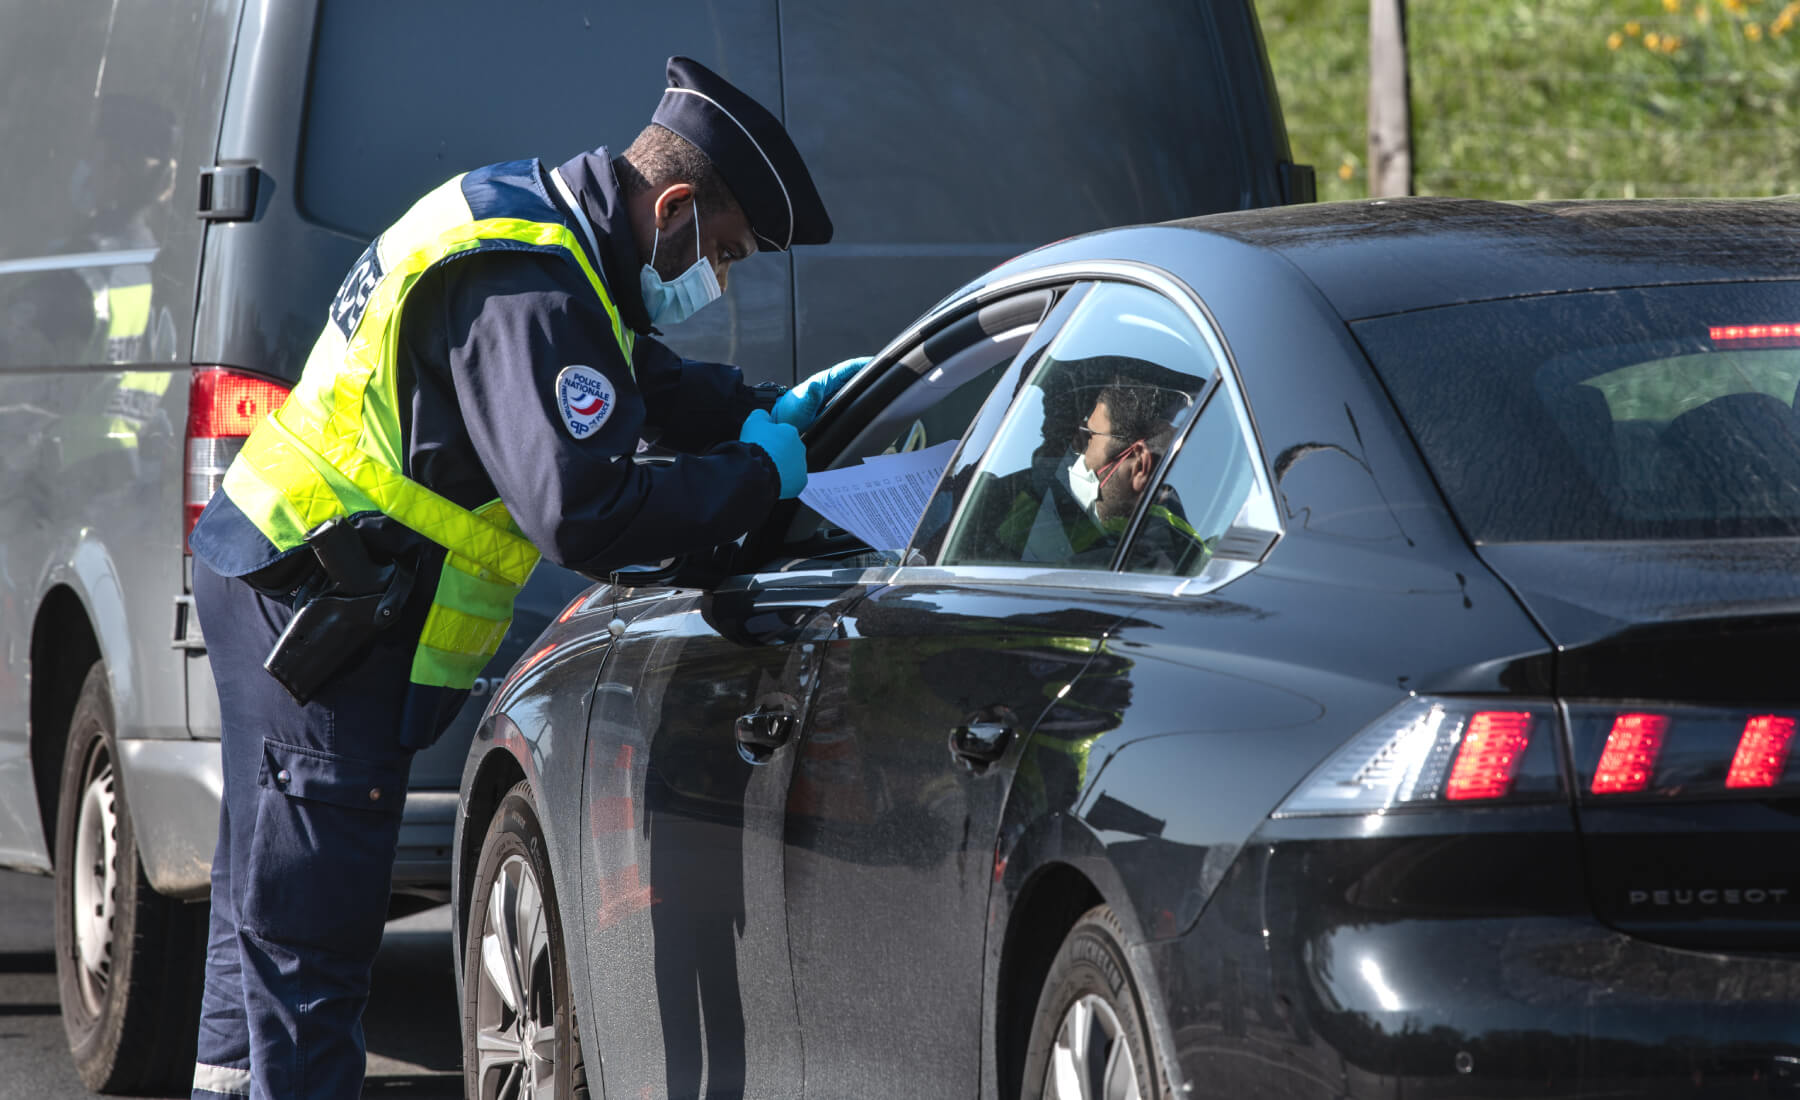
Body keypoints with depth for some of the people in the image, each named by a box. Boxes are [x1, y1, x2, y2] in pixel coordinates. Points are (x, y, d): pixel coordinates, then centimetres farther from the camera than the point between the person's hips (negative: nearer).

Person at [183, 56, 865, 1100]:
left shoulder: (532, 215, 11)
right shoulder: (530, 291, -22)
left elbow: (653, 385, 26)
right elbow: (582, 512, -30)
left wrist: (775, 412, 11)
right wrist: (760, 474, -18)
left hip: (284, 575, 11)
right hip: (324, 611, -11)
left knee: (271, 915, 18)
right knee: (310, 935, -10)